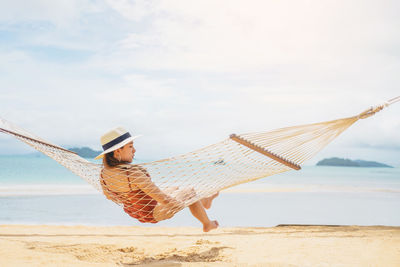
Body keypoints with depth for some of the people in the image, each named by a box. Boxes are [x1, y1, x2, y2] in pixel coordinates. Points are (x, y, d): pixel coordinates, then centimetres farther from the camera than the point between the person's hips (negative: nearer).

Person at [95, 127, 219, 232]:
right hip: (154, 214, -8)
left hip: (132, 211, 8)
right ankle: (207, 224, 40)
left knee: (175, 189, 30)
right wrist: (181, 203, -14)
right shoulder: (133, 174, -39)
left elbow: (109, 196, 6)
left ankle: (205, 202, 57)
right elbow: (165, 200, -34)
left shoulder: (104, 173, -15)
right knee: (189, 192, 14)